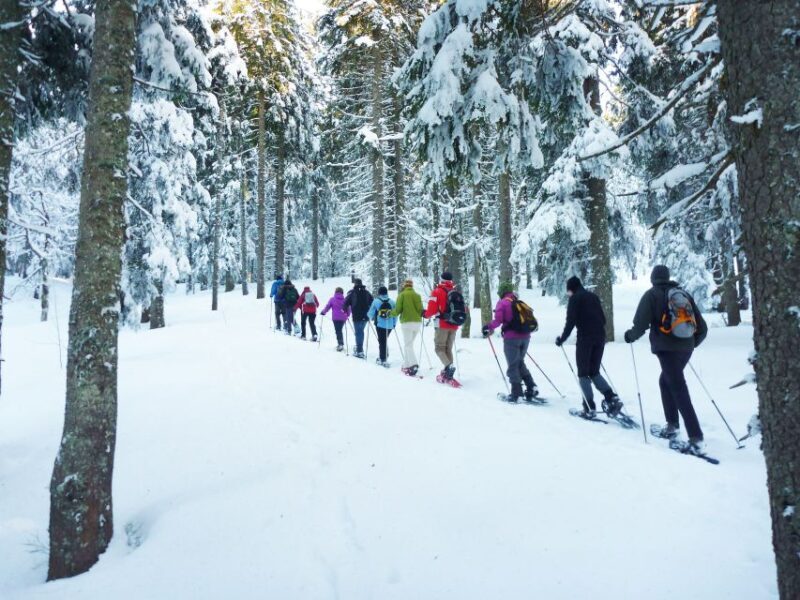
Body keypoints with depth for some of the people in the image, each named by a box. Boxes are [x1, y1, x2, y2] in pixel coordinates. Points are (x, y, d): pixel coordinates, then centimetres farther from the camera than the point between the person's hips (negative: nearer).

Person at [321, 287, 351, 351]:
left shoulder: (332, 299, -3)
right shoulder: (344, 300, 5)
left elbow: (327, 306, -2)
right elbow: (348, 308, 9)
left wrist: (323, 312, 14)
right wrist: (348, 315, 25)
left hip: (335, 318, -3)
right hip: (343, 318, 3)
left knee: (338, 331, -2)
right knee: (340, 330, 17)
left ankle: (340, 344, -15)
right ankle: (341, 344, 21)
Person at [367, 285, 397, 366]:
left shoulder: (376, 301, -6)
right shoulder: (392, 302, 1)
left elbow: (371, 313, -2)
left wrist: (371, 318, 21)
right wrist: (394, 323, 19)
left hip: (380, 325, -3)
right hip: (389, 325, 3)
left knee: (381, 341, 3)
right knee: (385, 340, 19)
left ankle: (383, 359, 3)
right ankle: (385, 356, 22)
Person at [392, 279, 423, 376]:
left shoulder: (402, 295, -1)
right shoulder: (417, 295, 8)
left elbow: (398, 310, -5)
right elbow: (421, 310, 5)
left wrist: (390, 313, 14)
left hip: (407, 322, -4)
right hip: (417, 322, 4)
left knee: (408, 345, -4)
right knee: (409, 344, 16)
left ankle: (414, 364, -22)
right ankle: (406, 365, 16)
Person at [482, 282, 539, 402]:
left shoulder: (502, 302, -1)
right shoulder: (519, 302, 16)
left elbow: (498, 320, -12)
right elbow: (529, 316, 15)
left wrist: (488, 327, 4)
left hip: (512, 337, -6)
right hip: (525, 336, 6)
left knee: (513, 365, 2)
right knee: (520, 363, 21)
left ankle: (517, 393, 1)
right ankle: (531, 388, 12)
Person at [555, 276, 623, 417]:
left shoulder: (575, 298, -2)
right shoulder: (594, 296, 17)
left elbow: (570, 321, -10)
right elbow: (603, 318, 18)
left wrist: (562, 339, 0)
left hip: (585, 338, -6)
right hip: (600, 337, 6)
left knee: (583, 373, 4)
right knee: (594, 372, 16)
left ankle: (590, 407, -2)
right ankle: (611, 398, -1)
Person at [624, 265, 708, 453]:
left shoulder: (652, 295, 0)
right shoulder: (685, 294, 15)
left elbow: (640, 325, -10)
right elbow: (702, 328, 13)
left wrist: (630, 336, 10)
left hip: (667, 349, -6)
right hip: (686, 349, 6)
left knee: (680, 392, -8)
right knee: (666, 381, 24)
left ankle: (697, 439, -13)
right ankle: (672, 425, 25)